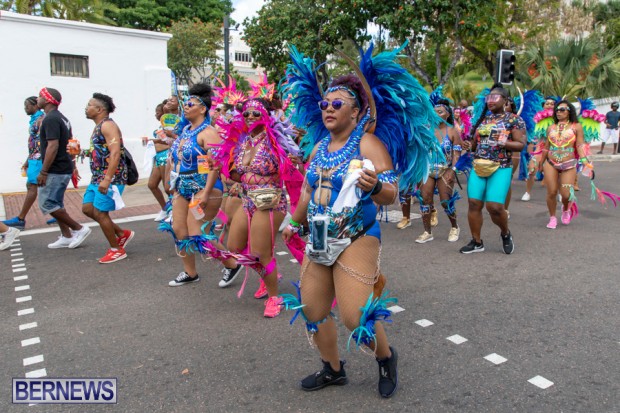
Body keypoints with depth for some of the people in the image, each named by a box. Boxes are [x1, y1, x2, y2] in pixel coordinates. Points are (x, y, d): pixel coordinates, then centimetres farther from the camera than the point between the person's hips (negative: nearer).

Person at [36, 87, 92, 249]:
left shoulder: (50, 119, -16)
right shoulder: (61, 118, 15)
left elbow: (53, 146, -24)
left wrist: (43, 171, -21)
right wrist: (72, 167, 22)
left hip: (56, 170, -10)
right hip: (63, 168, 10)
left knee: (47, 204, -6)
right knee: (56, 204, 14)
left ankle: (79, 229, -1)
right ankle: (66, 237, 19)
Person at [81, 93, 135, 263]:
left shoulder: (107, 125, -14)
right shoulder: (98, 127, 17)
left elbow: (115, 154, -24)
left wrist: (107, 179, -29)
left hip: (111, 177, -10)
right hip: (98, 177, 10)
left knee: (100, 212, -5)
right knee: (87, 208, 11)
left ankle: (116, 250, 9)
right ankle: (122, 234, 21)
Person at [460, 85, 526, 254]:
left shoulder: (514, 119, 0)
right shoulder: (482, 119, 15)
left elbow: (521, 144, -4)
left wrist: (505, 143, -21)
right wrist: (469, 146, 0)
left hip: (501, 168, -5)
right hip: (478, 167, 5)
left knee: (495, 206, -14)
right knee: (474, 204, -2)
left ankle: (506, 234, 17)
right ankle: (476, 242, 11)